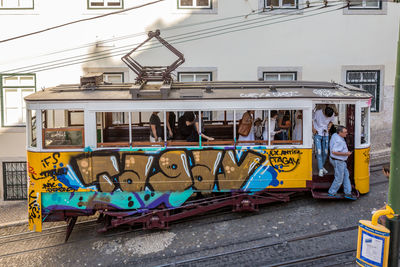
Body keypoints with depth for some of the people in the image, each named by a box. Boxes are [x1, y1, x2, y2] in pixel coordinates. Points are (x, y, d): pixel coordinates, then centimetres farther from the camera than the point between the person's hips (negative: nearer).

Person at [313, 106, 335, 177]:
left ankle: (322, 166, 27)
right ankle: (320, 169, -2)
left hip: (326, 135, 3)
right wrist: (313, 129, -8)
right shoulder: (317, 113, -16)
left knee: (325, 152, 6)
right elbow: (312, 120, -1)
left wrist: (329, 127, -4)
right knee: (319, 152, -10)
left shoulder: (332, 115, -6)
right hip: (317, 134, -3)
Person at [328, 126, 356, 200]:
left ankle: (348, 193, 20)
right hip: (338, 162, -10)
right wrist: (345, 154, -25)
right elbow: (333, 152, -32)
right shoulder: (339, 141, -27)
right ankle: (331, 193, 20)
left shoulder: (334, 135, 2)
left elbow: (330, 146, 13)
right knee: (339, 179, 4)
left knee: (346, 175, 15)